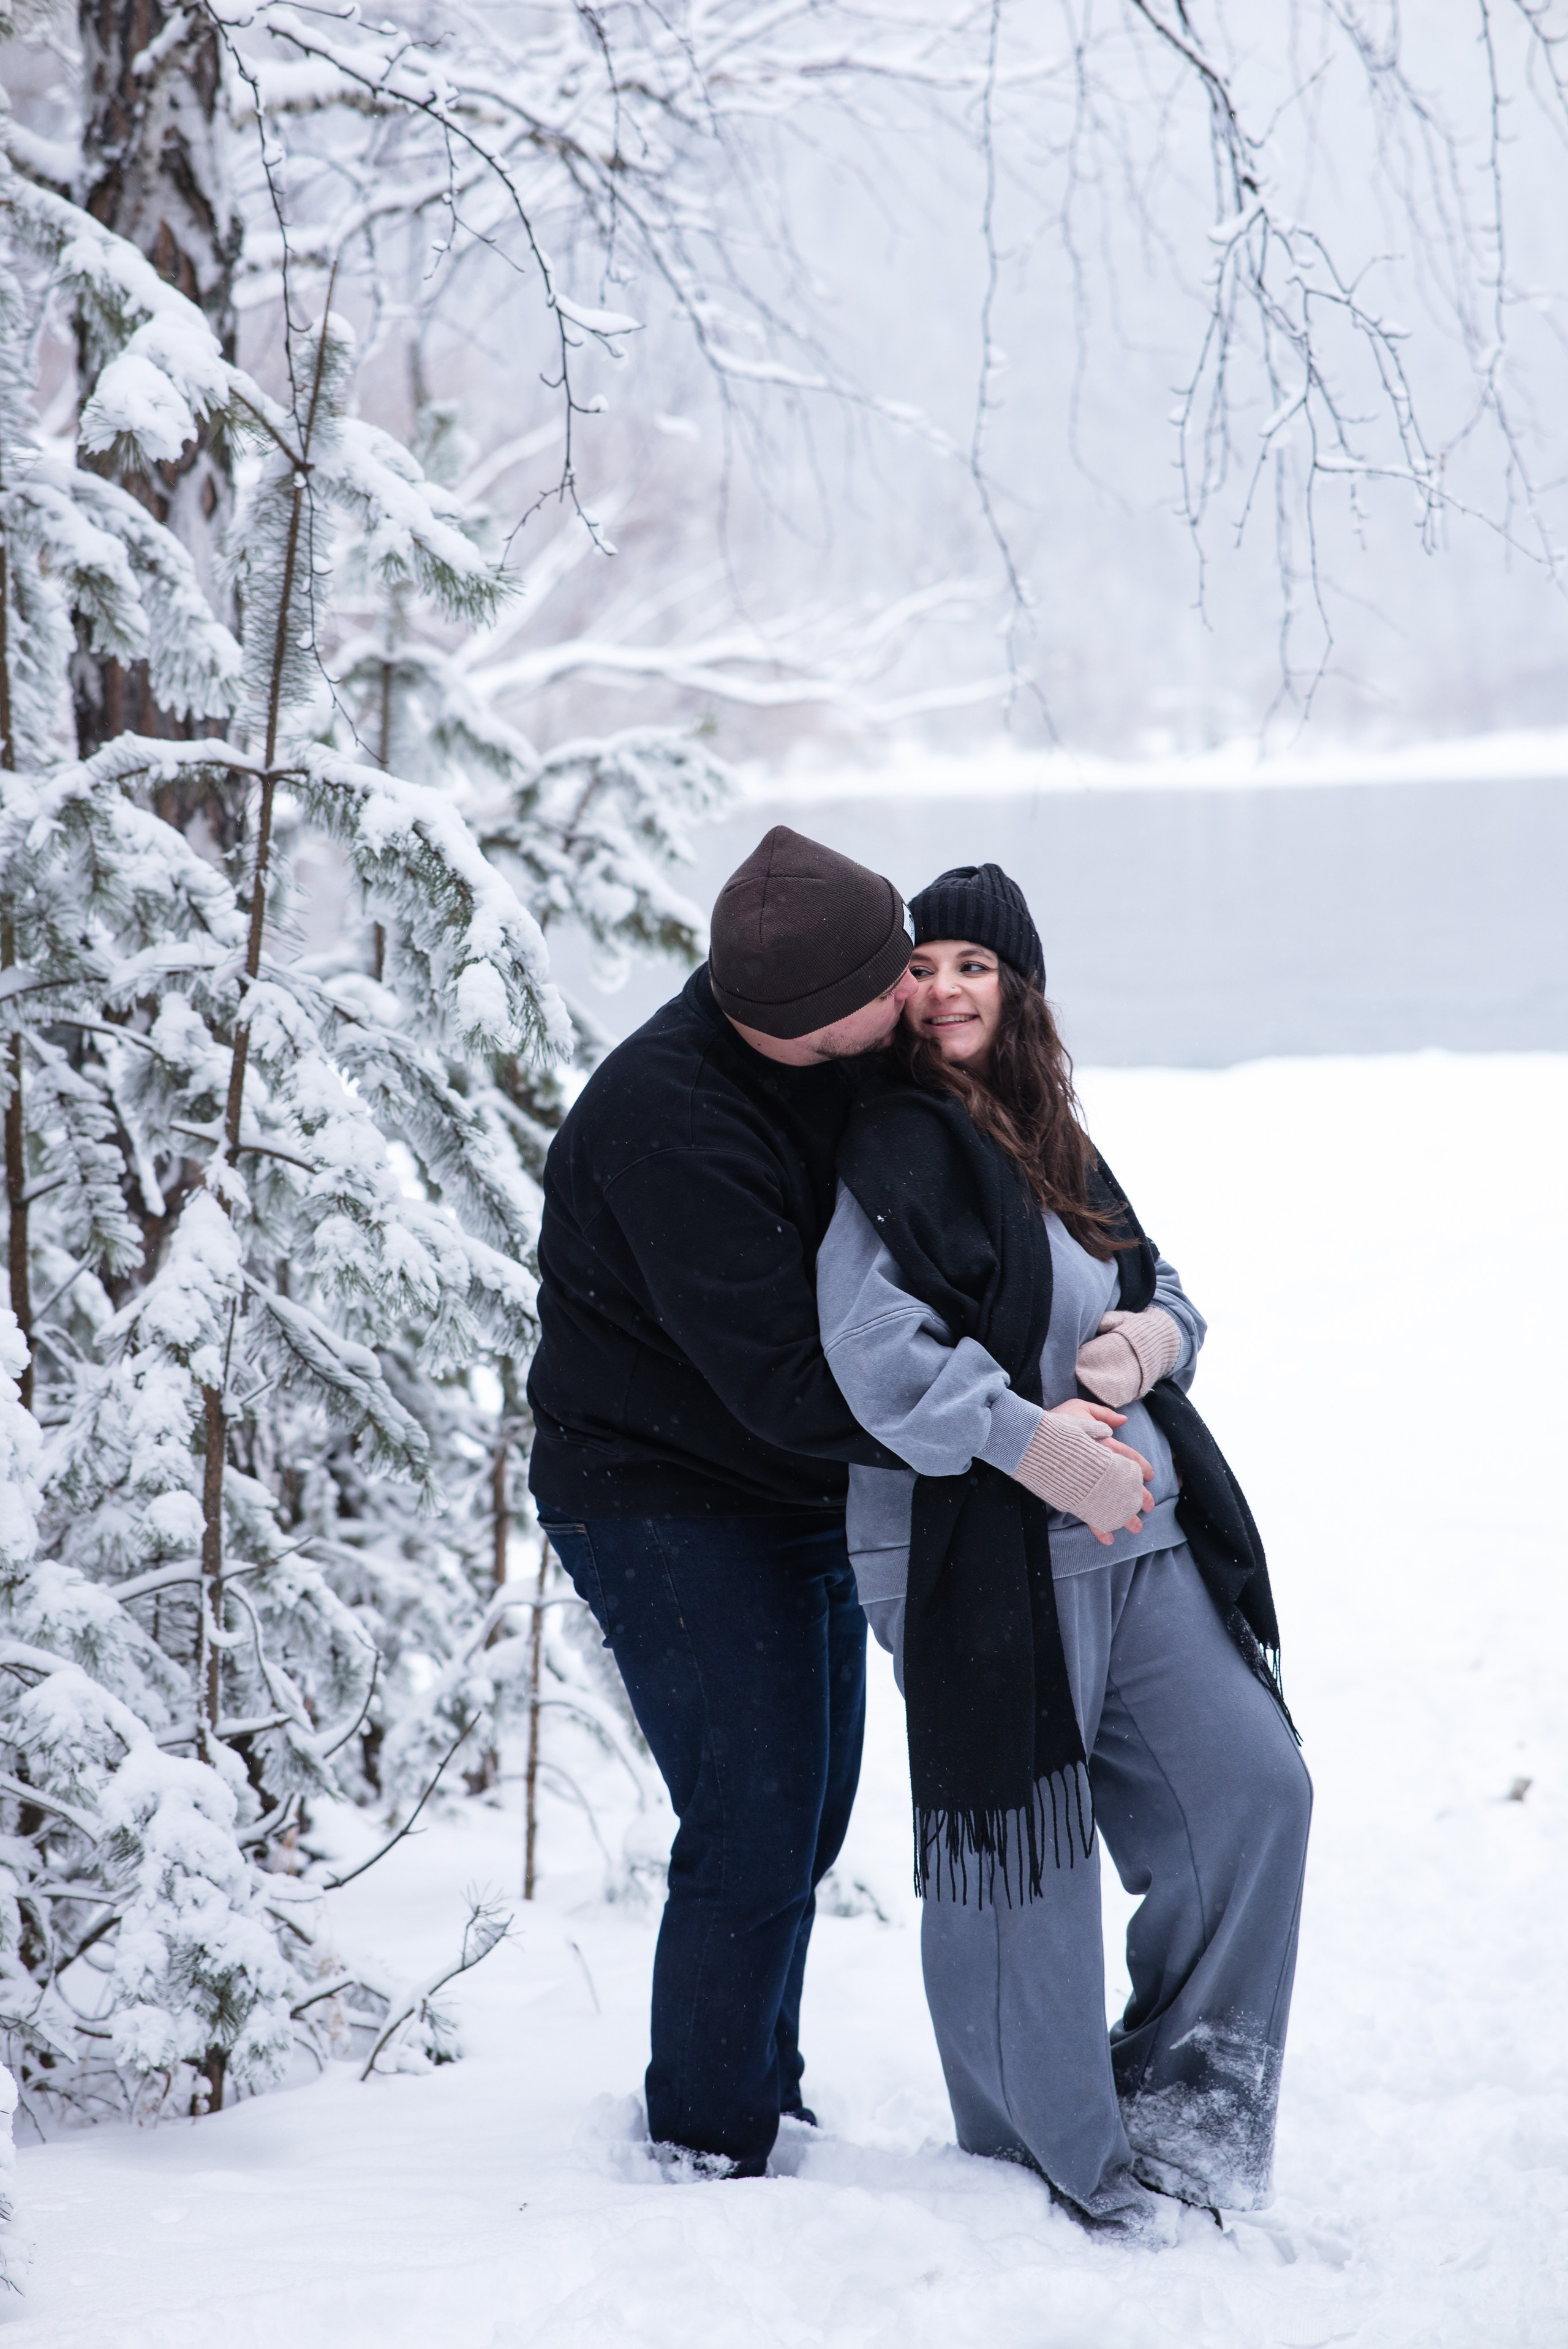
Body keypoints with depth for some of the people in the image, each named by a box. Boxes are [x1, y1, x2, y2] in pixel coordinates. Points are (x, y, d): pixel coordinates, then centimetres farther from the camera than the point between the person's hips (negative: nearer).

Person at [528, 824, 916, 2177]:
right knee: (754, 1837, -10)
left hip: (801, 1495, 9)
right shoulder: (667, 1125, -31)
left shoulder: (852, 1056, -5)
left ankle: (760, 2097, 35)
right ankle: (708, 2154, 6)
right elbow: (788, 1385, -32)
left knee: (806, 1814, 17)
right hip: (666, 1504, -9)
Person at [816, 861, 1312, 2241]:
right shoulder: (885, 1151, -8)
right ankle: (1054, 2159, 16)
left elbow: (1166, 1293, 22)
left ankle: (1176, 2096, 18)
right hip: (983, 1562, -7)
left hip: (1143, 1543, 8)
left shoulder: (1053, 1145, 18)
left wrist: (1151, 1338, -2)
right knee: (1021, 1865, 0)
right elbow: (875, 1350, -20)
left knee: (1254, 1787, 2)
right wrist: (1031, 1442, -25)